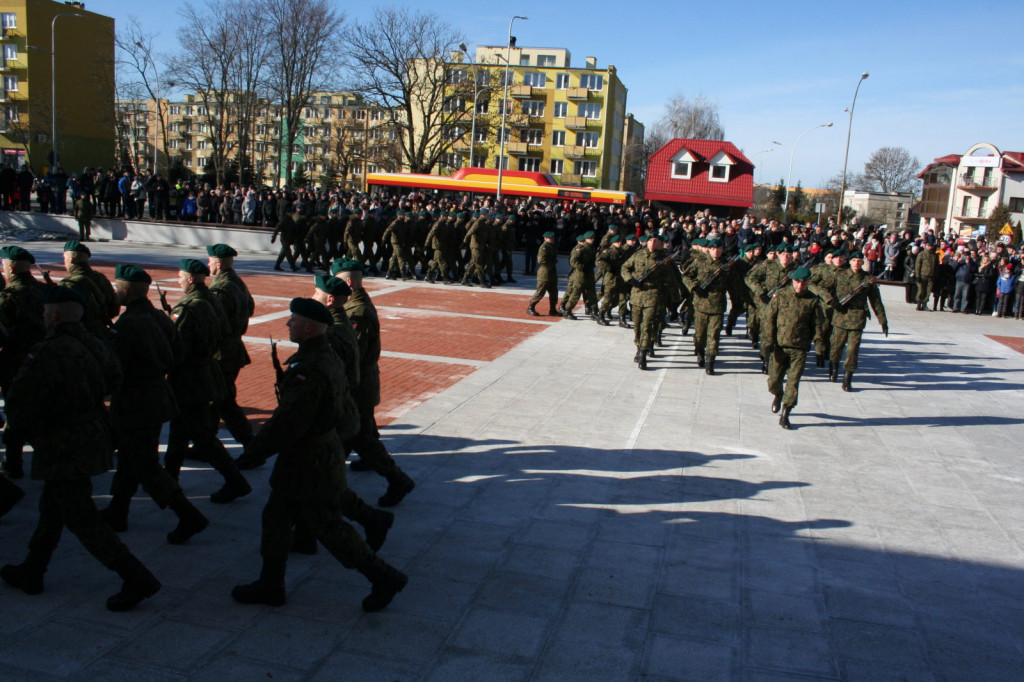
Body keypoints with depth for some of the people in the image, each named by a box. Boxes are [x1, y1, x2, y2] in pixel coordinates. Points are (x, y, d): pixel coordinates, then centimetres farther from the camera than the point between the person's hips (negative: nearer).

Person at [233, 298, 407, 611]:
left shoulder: (310, 370, -27)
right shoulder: (328, 357, 4)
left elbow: (287, 422, -27)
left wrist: (254, 453, -16)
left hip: (310, 462, -10)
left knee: (327, 525, 2)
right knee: (276, 516, 18)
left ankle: (384, 577, 12)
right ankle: (270, 585, 32)